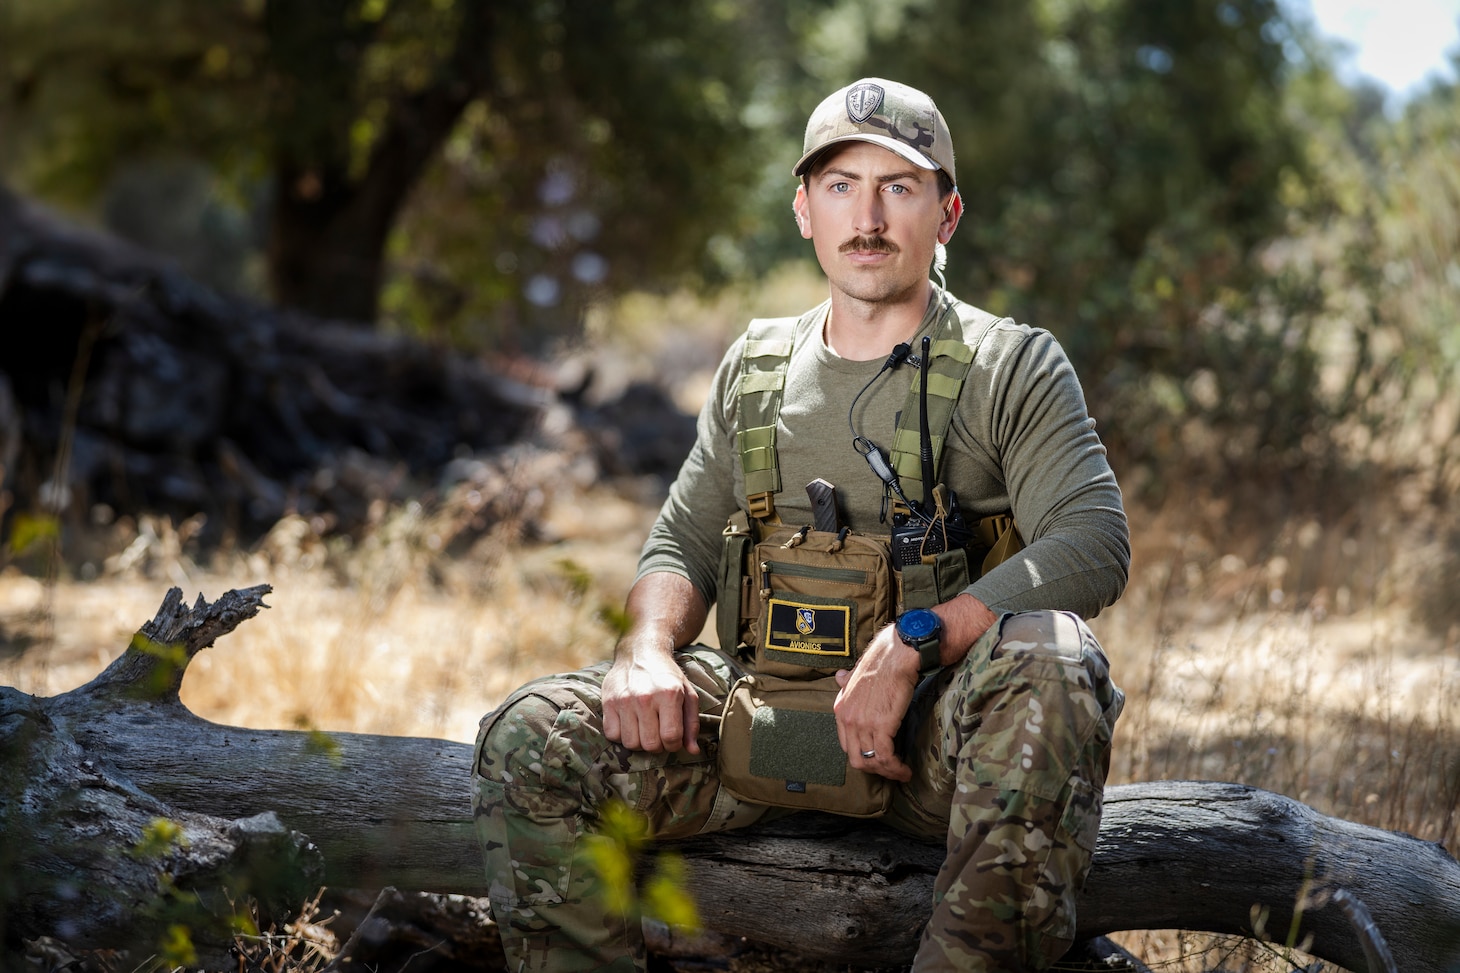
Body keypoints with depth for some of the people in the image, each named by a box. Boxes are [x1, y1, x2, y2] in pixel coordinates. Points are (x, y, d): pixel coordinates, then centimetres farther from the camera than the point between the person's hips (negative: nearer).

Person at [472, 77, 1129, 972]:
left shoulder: (1014, 366, 2)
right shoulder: (755, 370, 16)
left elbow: (1096, 543, -12)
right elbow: (684, 542, 18)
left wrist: (911, 645, -23)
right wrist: (648, 649, -7)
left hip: (933, 732, -3)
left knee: (1048, 661, -37)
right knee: (530, 739, -17)